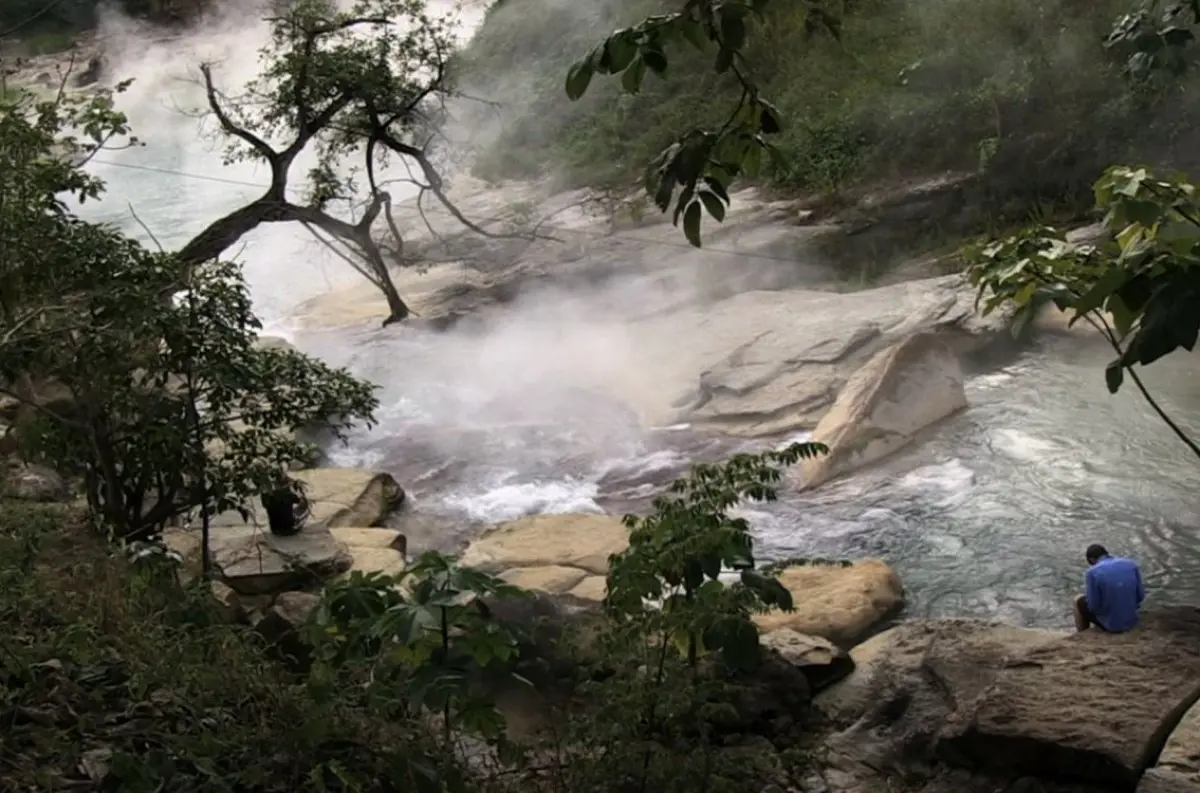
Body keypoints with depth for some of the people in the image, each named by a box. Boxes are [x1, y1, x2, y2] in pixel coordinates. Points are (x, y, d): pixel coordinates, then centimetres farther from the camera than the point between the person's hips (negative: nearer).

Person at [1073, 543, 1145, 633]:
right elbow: (1140, 596, 0)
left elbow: (1093, 606, -14)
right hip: (1132, 622, 5)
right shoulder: (1131, 564, -4)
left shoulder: (1092, 572, -17)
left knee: (1080, 601, 23)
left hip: (1110, 626, -5)